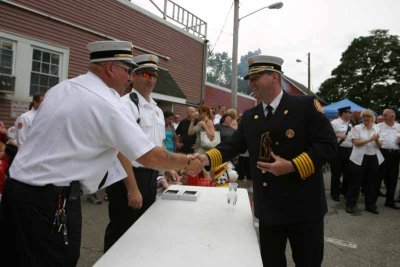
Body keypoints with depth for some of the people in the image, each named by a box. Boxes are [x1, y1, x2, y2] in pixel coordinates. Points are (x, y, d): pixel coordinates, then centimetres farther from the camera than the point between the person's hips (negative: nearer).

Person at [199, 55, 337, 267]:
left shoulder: (306, 106, -9)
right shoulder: (249, 117, 6)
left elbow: (328, 145, -13)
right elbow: (233, 145, 1)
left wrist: (292, 166, -24)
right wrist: (206, 158, -16)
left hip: (304, 206, -4)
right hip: (268, 208, 4)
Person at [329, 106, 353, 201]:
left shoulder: (350, 124, 16)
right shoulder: (334, 123, -9)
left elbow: (351, 136, 23)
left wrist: (352, 145, 13)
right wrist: (339, 136, -20)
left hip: (349, 151, 8)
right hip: (338, 150, -8)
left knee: (347, 172, 14)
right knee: (336, 173, 1)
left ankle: (345, 191, 30)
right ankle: (335, 193, 12)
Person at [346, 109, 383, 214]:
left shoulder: (377, 129, 10)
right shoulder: (357, 128, -2)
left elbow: (379, 145, 7)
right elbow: (356, 143, -12)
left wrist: (377, 140, -14)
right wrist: (370, 139, -17)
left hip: (374, 158, 4)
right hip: (359, 159, -4)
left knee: (373, 183, 10)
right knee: (355, 182, 0)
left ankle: (370, 205, 25)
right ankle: (350, 204, 11)